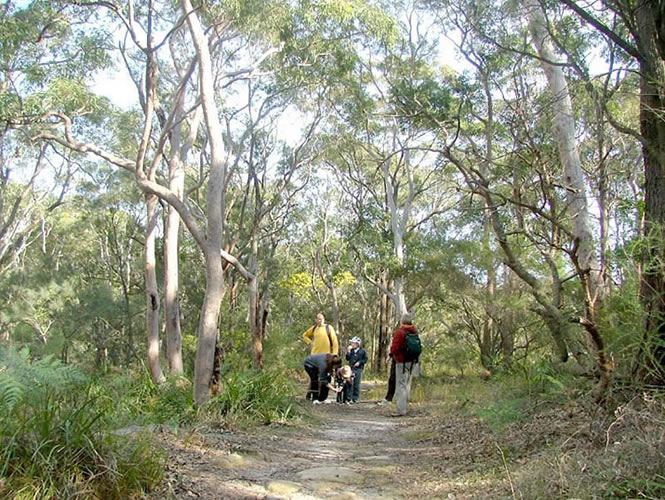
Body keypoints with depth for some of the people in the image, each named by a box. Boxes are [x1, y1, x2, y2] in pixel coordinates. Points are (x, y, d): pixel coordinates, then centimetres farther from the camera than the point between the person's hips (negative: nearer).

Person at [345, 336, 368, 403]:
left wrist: (359, 362, -9)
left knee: (356, 384, 1)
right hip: (351, 369, 2)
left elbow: (365, 359, 4)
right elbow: (347, 358, 4)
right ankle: (349, 397, 3)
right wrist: (349, 351, -4)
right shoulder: (351, 350, 9)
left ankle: (355, 398, 9)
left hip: (359, 369, -2)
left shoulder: (362, 351, 2)